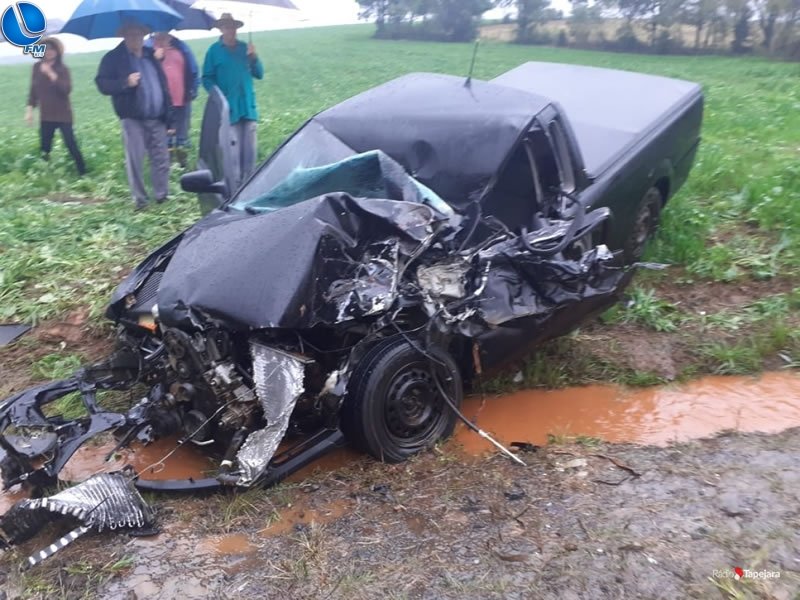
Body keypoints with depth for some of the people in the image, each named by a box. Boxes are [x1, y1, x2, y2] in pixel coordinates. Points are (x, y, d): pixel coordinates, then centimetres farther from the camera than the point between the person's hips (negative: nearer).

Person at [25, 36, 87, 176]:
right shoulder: (37, 67, 5)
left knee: (71, 144, -7)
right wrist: (30, 108, 6)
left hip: (63, 114, -4)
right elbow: (33, 90, 11)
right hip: (45, 115, 4)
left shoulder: (62, 69, -6)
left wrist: (51, 74, -28)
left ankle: (83, 173, 2)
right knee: (44, 147, 4)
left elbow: (67, 89, -23)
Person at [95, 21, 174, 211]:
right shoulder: (114, 58, 3)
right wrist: (125, 82, -23)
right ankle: (139, 199, 6)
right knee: (135, 161, -3)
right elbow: (102, 84, -5)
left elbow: (163, 86, 15)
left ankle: (162, 195, 14)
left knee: (161, 159, 3)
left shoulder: (152, 56, 15)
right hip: (133, 119, -3)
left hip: (157, 118, 3)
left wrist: (169, 118, 10)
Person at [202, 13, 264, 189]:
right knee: (233, 149, -6)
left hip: (248, 106, 3)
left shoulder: (245, 48, 11)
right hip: (228, 108, -3)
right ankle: (235, 185, 1)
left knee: (250, 149, 5)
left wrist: (254, 57, -6)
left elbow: (259, 74, 10)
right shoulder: (214, 50, 3)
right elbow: (207, 78, 2)